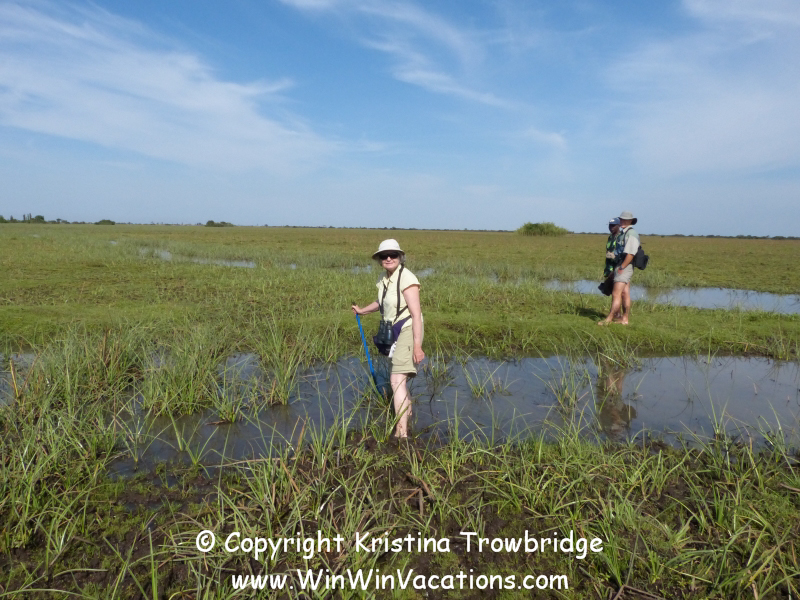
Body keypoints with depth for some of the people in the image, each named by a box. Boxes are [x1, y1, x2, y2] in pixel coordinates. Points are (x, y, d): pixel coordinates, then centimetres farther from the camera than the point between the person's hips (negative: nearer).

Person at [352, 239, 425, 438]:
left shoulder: (406, 278, -20)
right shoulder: (385, 279, 4)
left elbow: (416, 314, -24)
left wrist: (417, 346, -27)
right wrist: (363, 310, 34)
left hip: (408, 330, -9)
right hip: (393, 331, 9)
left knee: (397, 380, -19)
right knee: (399, 377, 25)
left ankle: (402, 433, -20)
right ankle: (407, 411, 50)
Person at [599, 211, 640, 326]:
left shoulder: (632, 234, -14)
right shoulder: (622, 233, 16)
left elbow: (630, 254, -21)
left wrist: (621, 268, -20)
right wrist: (615, 268, 16)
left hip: (625, 268, -10)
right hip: (620, 266, 10)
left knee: (616, 294, -11)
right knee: (625, 294, 12)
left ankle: (609, 319, -11)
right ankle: (625, 319, 17)